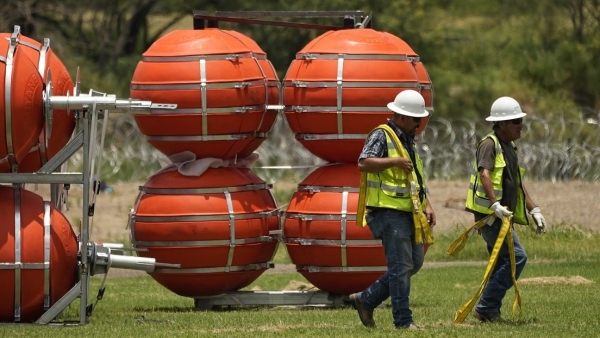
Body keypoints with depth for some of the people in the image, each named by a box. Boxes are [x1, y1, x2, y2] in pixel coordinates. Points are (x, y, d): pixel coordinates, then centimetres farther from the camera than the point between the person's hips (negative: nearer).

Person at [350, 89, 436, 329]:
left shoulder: (409, 141, 19)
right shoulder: (381, 136, -9)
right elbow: (363, 163, -23)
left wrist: (427, 206, 15)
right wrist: (395, 161, -24)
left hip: (408, 213, 9)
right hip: (389, 212, -9)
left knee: (414, 263, 10)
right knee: (401, 267, -9)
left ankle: (365, 300, 18)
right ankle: (403, 321, -4)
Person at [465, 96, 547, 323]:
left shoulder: (509, 147, 20)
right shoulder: (489, 144, -11)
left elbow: (517, 184, 26)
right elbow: (484, 174, -26)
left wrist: (534, 210, 19)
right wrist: (495, 204, -38)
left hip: (500, 216, 10)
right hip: (488, 213, -10)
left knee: (502, 263, 11)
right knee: (516, 256, -17)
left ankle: (489, 311, 16)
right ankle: (487, 307, -16)